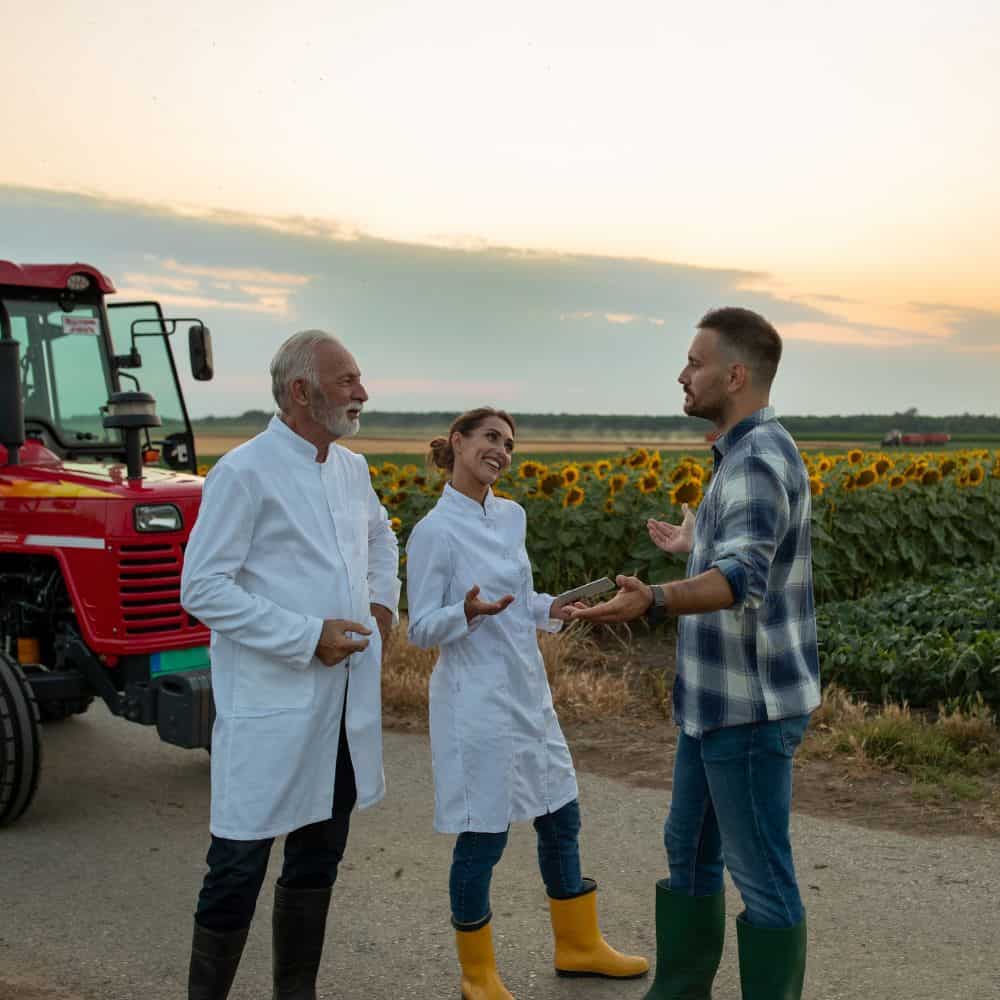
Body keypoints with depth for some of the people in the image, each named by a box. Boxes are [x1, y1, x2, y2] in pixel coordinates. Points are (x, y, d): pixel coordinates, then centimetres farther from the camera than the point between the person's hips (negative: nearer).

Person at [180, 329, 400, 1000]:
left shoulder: (352, 470, 11)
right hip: (272, 711, -8)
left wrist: (382, 602, 14)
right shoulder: (245, 473, -12)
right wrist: (307, 637, -19)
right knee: (240, 866, 0)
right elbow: (203, 588, -16)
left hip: (345, 707, 8)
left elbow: (380, 534, 32)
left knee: (318, 858, 17)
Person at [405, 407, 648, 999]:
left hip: (528, 694, 7)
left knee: (562, 819, 16)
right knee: (483, 838, 2)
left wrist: (554, 611, -2)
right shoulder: (434, 531, -13)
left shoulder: (512, 516, 6)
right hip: (476, 701, -7)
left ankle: (579, 945, 34)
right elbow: (421, 630, -10)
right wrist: (467, 613, -29)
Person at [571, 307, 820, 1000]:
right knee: (689, 849, 19)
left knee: (760, 874, 1)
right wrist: (693, 546, 39)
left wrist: (652, 600, -51)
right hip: (718, 700, 11)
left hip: (750, 708, -11)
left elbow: (743, 577, -34)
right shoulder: (748, 452, 12)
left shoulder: (759, 458, -20)